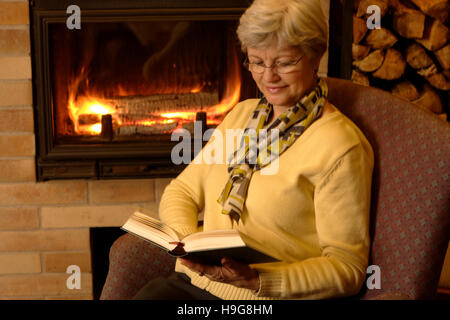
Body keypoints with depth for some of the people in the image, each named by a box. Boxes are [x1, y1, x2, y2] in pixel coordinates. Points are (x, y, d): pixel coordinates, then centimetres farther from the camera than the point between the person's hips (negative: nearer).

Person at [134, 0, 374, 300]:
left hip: (265, 296, -5)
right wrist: (186, 240, -7)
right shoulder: (242, 114, 13)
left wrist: (256, 281, -21)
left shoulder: (339, 145, -9)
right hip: (193, 282, 6)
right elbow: (182, 191, 14)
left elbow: (347, 267, -10)